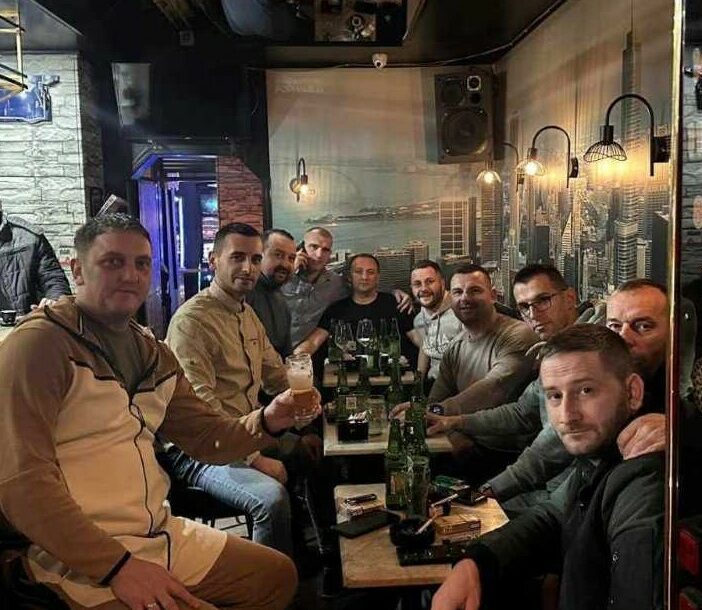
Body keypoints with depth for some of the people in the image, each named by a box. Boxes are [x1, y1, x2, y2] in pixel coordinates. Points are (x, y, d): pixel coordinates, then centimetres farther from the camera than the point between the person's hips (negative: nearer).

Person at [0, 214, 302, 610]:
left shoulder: (152, 353, 11)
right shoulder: (39, 344, -14)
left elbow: (209, 437, 11)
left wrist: (267, 422, -10)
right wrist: (117, 565, -22)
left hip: (161, 534, 8)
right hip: (78, 558, -8)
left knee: (278, 574, 15)